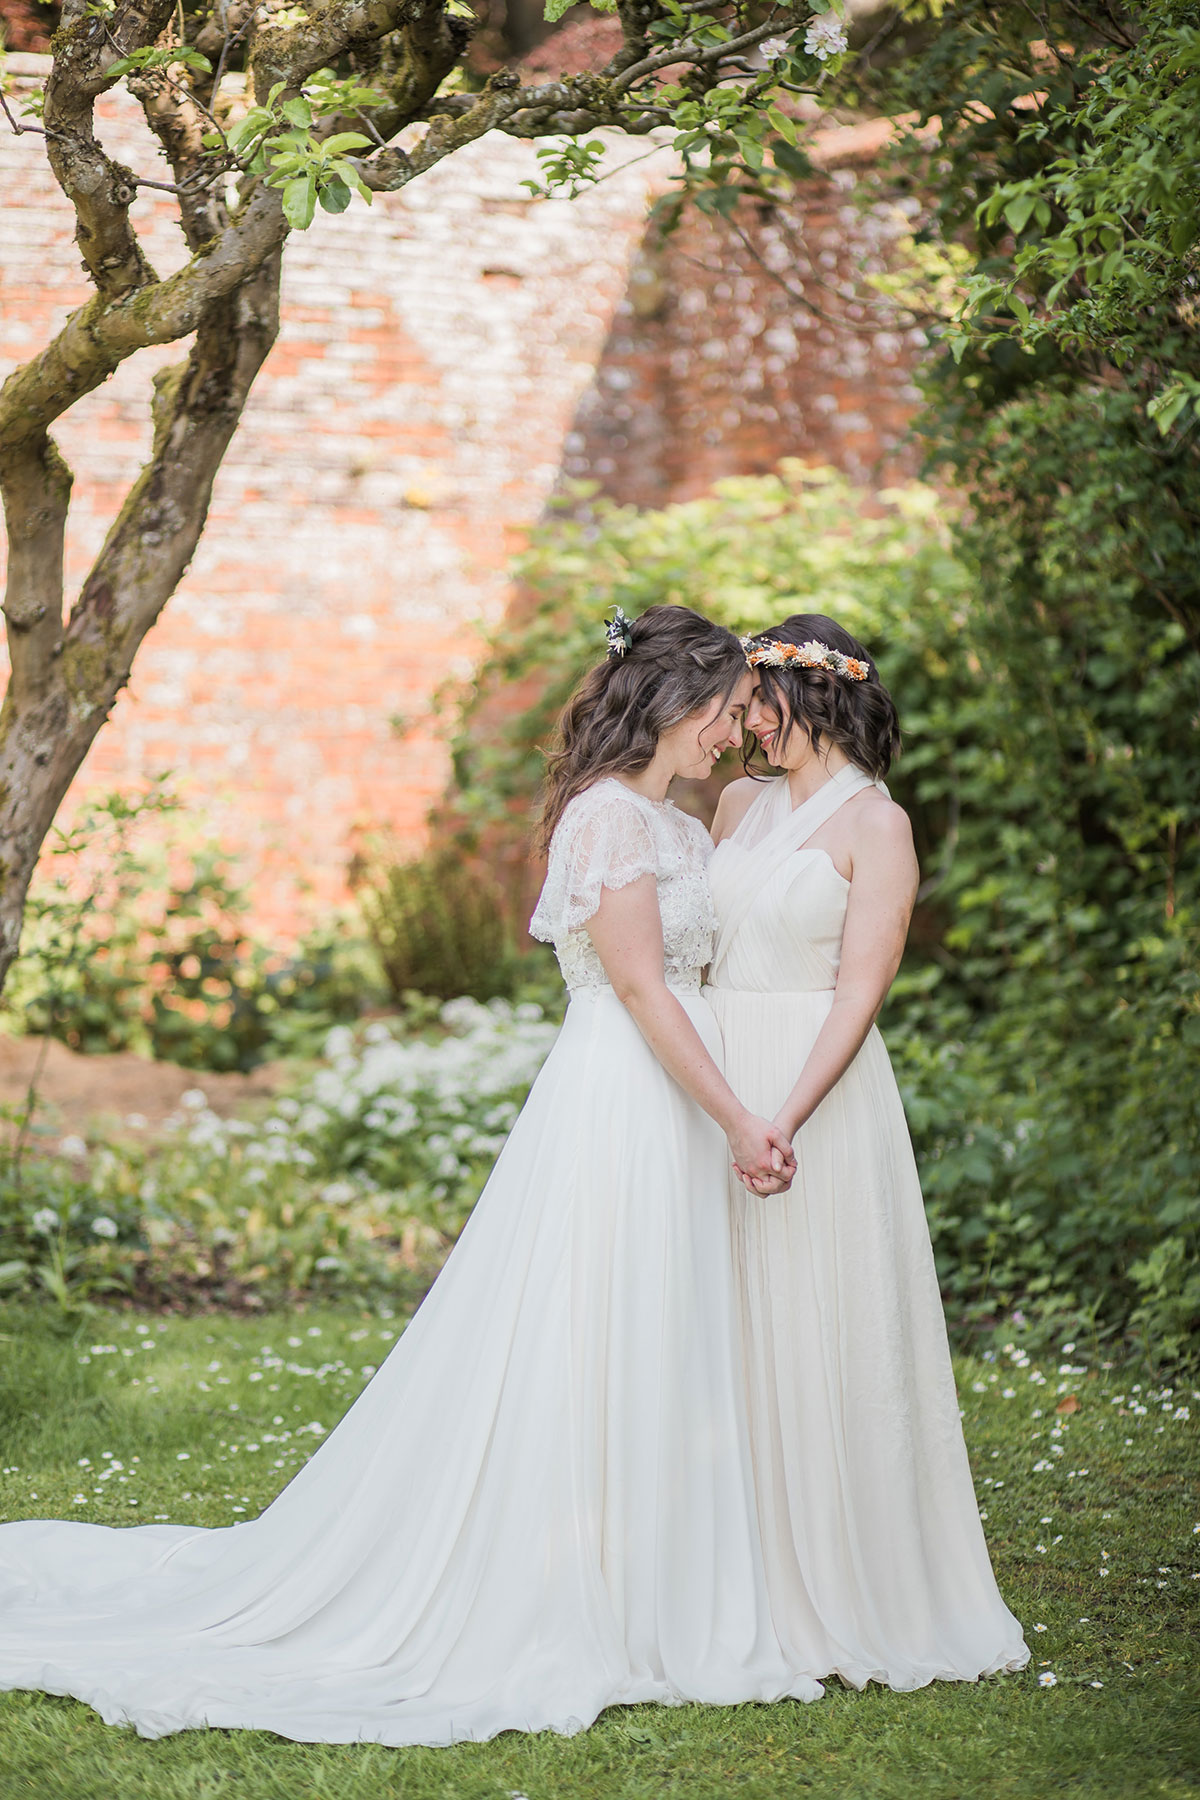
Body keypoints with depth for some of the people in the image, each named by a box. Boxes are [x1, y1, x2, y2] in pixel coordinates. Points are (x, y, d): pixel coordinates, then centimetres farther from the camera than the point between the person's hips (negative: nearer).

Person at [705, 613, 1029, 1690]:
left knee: (818, 1333, -2)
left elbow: (860, 989, -14)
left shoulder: (875, 825, -7)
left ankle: (843, 1592, 8)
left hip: (820, 1085, -6)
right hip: (719, 1081, 6)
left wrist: (786, 1119, -23)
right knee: (730, 1334, 7)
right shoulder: (740, 804, 12)